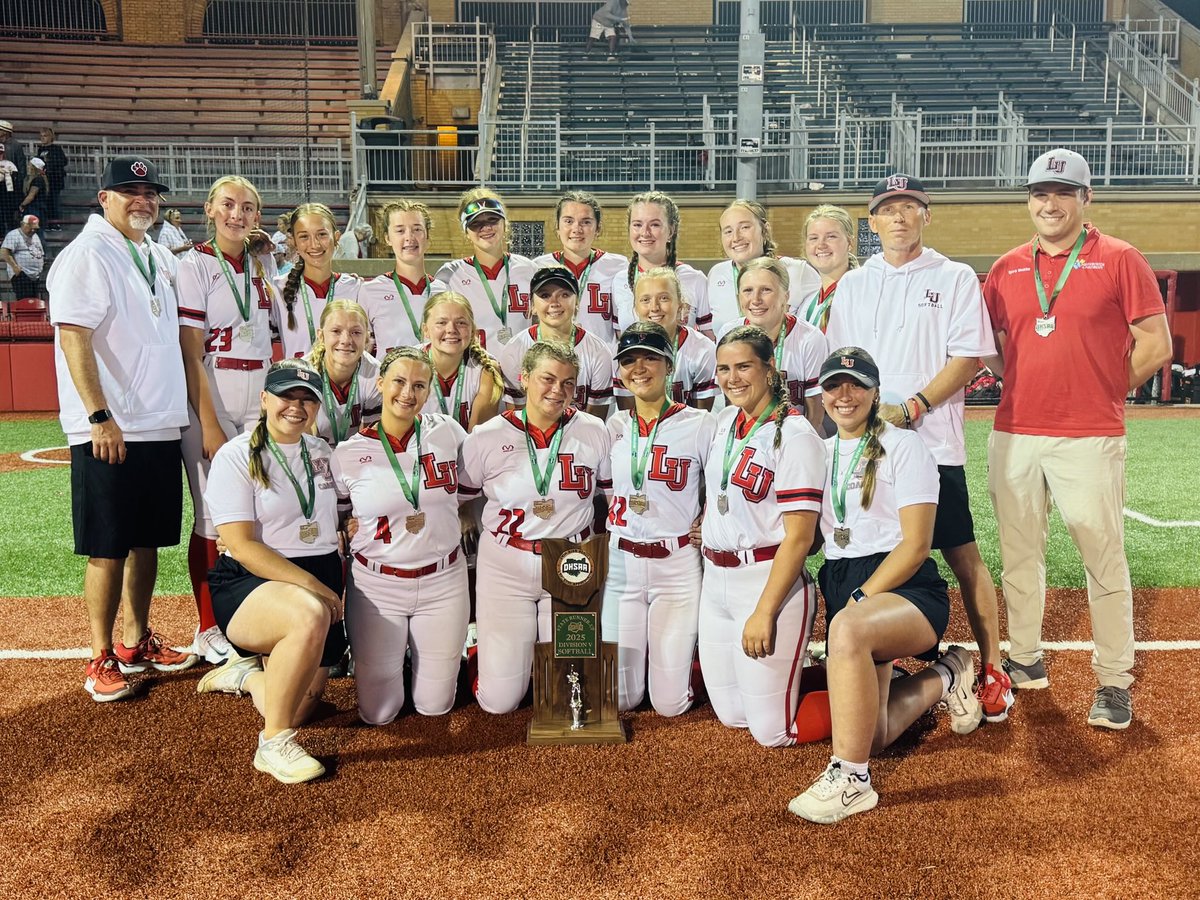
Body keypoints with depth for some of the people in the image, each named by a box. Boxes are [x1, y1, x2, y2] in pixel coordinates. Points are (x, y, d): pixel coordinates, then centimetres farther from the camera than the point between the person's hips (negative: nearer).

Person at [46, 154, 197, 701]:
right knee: (108, 548, -2)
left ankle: (136, 644, 25)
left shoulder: (160, 259, 16)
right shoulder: (87, 255, -8)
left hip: (161, 428, 8)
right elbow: (74, 338, -16)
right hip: (109, 431, -7)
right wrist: (100, 417, -22)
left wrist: (176, 411, 17)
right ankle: (102, 660, 9)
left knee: (148, 539, 13)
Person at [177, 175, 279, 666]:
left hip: (261, 395, 5)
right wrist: (209, 423, -16)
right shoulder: (195, 265, -4)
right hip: (209, 397, -5)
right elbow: (191, 353, -10)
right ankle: (208, 629, 11)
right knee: (214, 514, -2)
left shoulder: (265, 264, 12)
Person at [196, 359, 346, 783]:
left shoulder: (323, 453, 10)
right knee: (309, 615, -39)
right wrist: (310, 585, -22)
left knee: (298, 712, -2)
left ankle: (249, 674, 32)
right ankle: (273, 746, -22)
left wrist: (330, 587, 2)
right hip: (249, 585, -6)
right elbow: (241, 545, -15)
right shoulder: (237, 456, -7)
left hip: (320, 584, 6)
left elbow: (341, 518, 22)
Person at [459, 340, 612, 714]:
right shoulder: (487, 437, -6)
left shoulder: (594, 432, -3)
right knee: (499, 701, 2)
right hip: (506, 567, -1)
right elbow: (458, 499, 7)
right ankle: (484, 651, 34)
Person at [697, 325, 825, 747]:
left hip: (770, 580, -7)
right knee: (731, 716, 15)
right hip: (715, 580, 8)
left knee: (771, 732, -2)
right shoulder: (724, 420, 8)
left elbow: (799, 535, -18)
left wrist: (764, 612, -21)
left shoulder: (795, 435, -14)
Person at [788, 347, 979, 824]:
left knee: (848, 628, -40)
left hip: (905, 587, -5)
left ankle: (850, 778, -29)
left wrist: (860, 600, -17)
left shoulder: (903, 446, 0)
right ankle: (942, 679, 26)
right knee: (872, 733, -6)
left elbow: (915, 545, -9)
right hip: (840, 586, 6)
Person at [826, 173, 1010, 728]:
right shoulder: (853, 284, 15)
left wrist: (911, 408, -15)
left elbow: (968, 358, -5)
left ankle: (992, 669, 10)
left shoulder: (955, 278, 4)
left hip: (933, 442, -3)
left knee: (963, 554, -1)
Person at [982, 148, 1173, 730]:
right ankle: (1025, 661, 26)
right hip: (1014, 434, 5)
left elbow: (1155, 344, -2)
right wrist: (1024, 383, 6)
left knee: (1104, 560, -1)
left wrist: (1105, 394, 1)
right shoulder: (1007, 269, 10)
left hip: (1089, 437, -4)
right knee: (1018, 555, 12)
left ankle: (1114, 682, 10)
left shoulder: (1119, 260, -1)